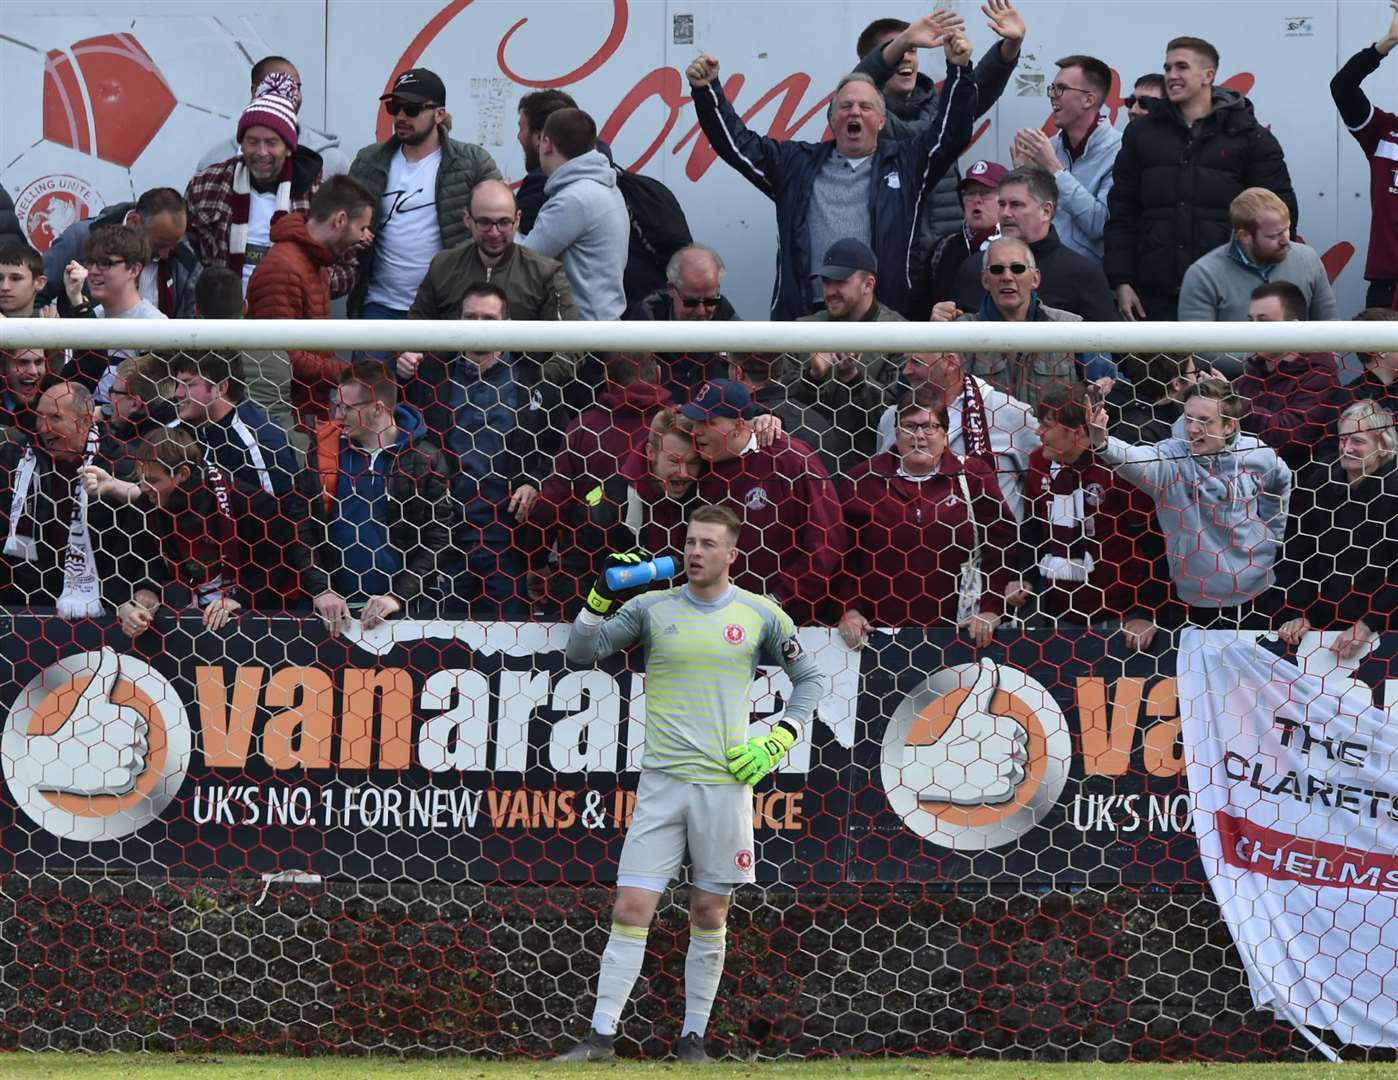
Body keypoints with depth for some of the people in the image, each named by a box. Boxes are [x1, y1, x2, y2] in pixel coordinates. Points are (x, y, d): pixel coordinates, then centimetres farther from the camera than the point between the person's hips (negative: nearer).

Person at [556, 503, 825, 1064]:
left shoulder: (761, 615, 3)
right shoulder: (651, 608, 3)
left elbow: (809, 678, 14)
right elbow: (581, 654, 2)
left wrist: (777, 742, 3)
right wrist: (602, 599, -12)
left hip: (725, 783, 0)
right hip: (662, 781, 0)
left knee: (709, 915, 6)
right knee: (630, 910, -6)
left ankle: (693, 1037, 15)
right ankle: (600, 1037, -3)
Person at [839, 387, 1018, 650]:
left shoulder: (973, 476, 5)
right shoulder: (862, 479, 6)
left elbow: (1001, 544, 4)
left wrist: (991, 610, -4)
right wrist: (849, 611, -4)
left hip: (957, 627, 0)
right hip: (883, 628, 0)